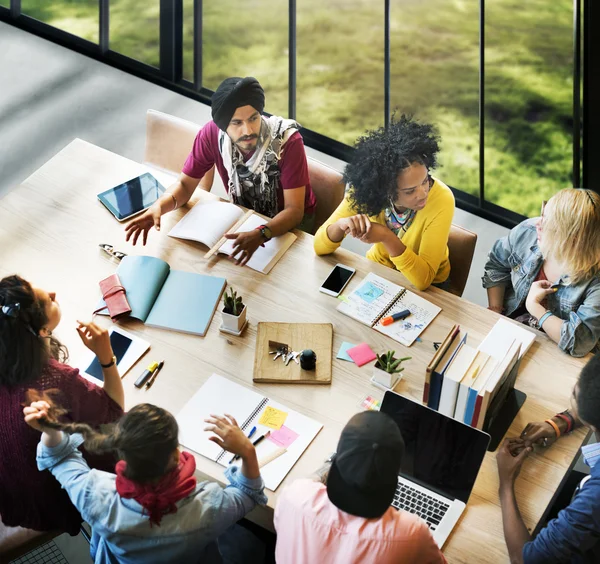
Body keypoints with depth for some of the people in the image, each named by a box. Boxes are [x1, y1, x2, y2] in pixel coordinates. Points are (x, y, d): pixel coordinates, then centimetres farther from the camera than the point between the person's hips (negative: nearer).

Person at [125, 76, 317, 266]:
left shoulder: (287, 140, -33)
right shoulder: (212, 133, -23)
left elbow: (294, 210, -32)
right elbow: (185, 184, -11)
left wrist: (260, 235, -52)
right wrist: (159, 206, -34)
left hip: (291, 220, -3)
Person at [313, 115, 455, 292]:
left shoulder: (441, 200, -27)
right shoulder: (369, 189, -20)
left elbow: (423, 278, -28)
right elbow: (320, 247, -15)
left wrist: (387, 237, -40)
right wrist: (340, 225, -35)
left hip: (427, 286, -2)